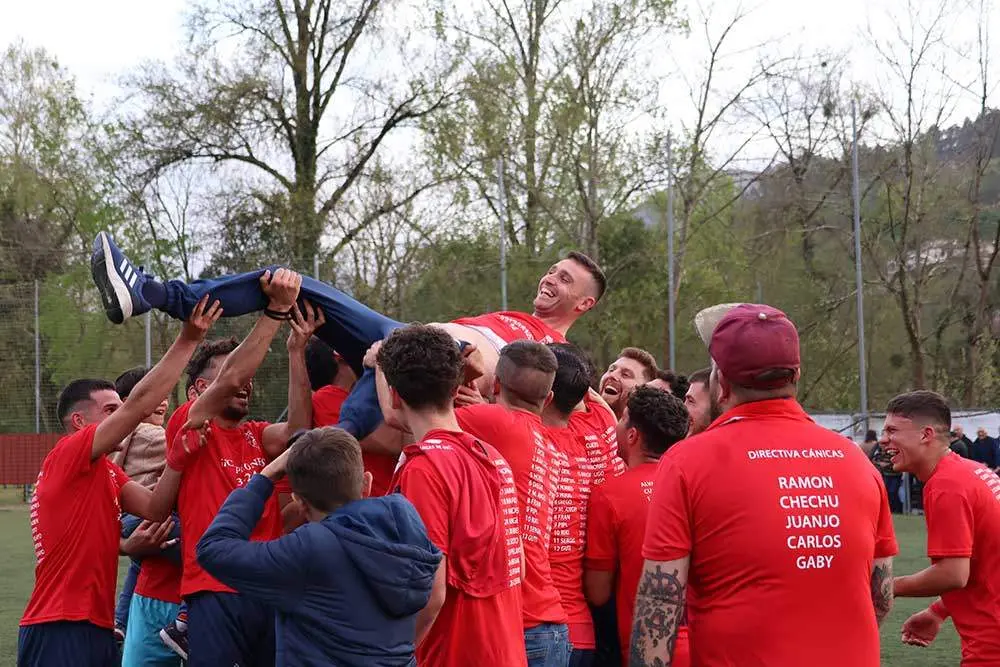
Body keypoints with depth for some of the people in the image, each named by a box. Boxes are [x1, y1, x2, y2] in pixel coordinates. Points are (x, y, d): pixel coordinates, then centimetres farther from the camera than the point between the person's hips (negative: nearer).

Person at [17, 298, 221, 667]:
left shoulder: (107, 471, 16)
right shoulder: (68, 455, -10)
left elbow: (154, 508, 0)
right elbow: (139, 403, -17)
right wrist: (188, 339, -15)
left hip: (98, 628, 9)